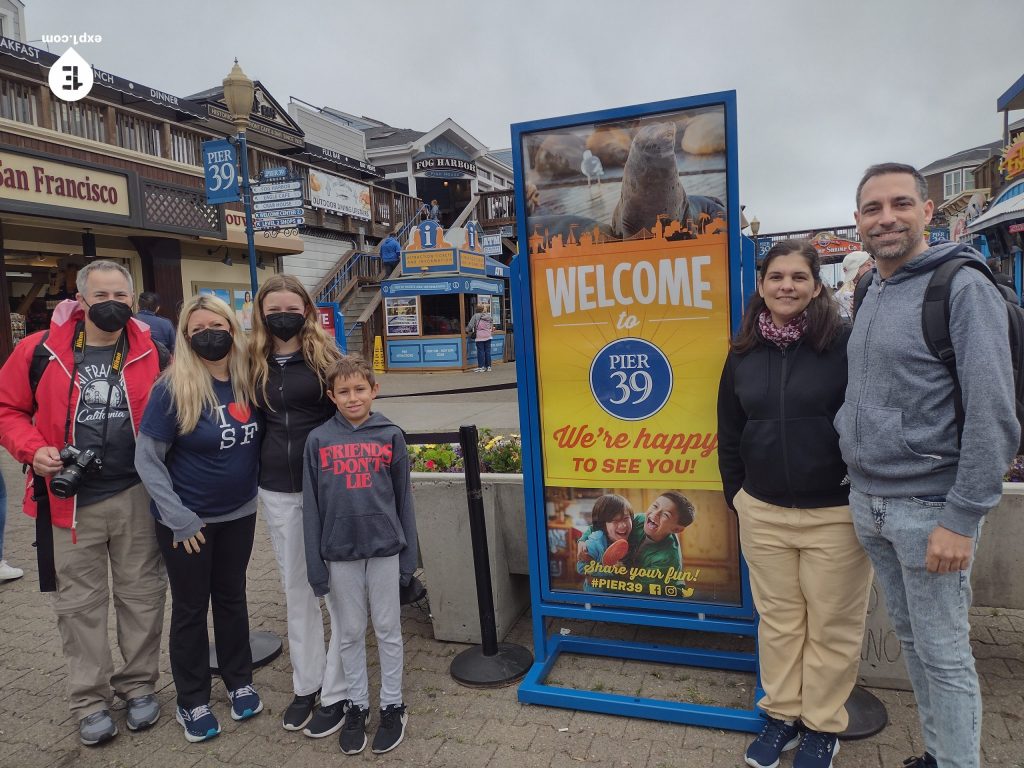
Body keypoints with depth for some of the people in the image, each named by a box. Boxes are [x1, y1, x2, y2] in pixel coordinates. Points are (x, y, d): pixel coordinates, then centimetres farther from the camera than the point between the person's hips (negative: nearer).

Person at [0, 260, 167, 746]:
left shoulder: (151, 351, -3)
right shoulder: (40, 350, -5)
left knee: (141, 595, 11)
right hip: (70, 499, 0)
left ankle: (139, 684, 30)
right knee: (79, 603, 11)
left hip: (136, 495, 0)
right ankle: (90, 701, 27)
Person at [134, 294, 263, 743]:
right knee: (190, 608, 11)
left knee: (232, 597, 19)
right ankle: (192, 702, 29)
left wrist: (253, 488, 3)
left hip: (238, 515, 4)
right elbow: (147, 459, -13)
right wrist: (179, 517, -15)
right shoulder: (173, 388, -17)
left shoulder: (248, 382, -4)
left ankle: (239, 682, 37)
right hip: (187, 521, -4)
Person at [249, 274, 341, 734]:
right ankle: (306, 685, 29)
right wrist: (260, 472, 9)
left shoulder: (326, 354, -3)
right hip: (278, 492, 4)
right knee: (296, 590, 14)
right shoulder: (257, 363, 8)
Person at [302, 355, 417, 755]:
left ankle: (392, 706, 28)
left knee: (388, 630, 12)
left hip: (384, 549, 0)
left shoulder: (390, 436, -2)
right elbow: (311, 505, 0)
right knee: (349, 633, 14)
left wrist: (408, 557, 2)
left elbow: (404, 498, 1)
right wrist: (315, 564, -1)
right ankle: (356, 705, 32)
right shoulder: (318, 440, -2)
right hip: (340, 553, 1)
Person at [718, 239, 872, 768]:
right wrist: (735, 492, 12)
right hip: (762, 512, 3)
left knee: (831, 626, 11)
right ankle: (781, 715, 33)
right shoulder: (743, 352, 5)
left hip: (836, 514, -3)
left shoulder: (845, 342, -9)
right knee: (778, 620, 16)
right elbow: (728, 430, 12)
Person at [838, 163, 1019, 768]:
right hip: (868, 503, 7)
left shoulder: (963, 288, -11)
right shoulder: (870, 296, 12)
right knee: (910, 638, 19)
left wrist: (962, 519, -19)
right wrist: (861, 487, 13)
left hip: (928, 508, -7)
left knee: (944, 654, 4)